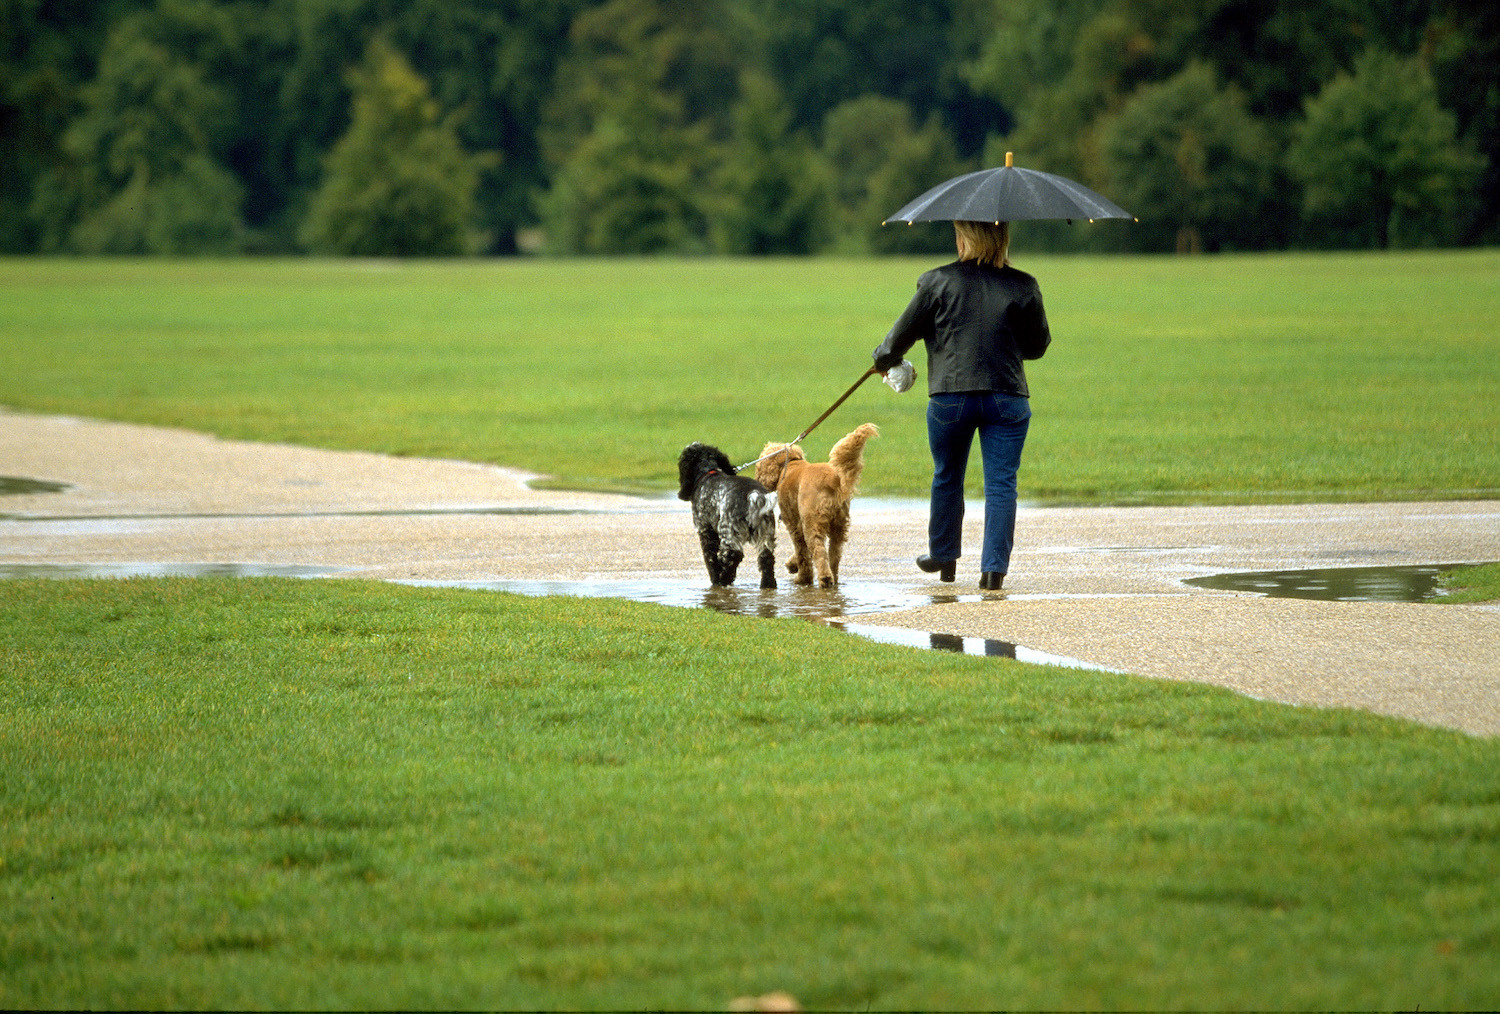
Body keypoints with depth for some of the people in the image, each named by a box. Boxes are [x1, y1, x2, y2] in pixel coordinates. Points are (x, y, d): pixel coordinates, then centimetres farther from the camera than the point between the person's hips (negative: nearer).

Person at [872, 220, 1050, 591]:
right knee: (1001, 483, 2)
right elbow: (1038, 347, 9)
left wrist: (885, 355, 25)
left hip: (950, 396, 0)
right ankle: (994, 567, -5)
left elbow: (904, 332, 3)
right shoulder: (1023, 287, -1)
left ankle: (943, 557, 32)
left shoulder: (938, 282, -5)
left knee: (947, 477, 19)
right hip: (1007, 399, 0)